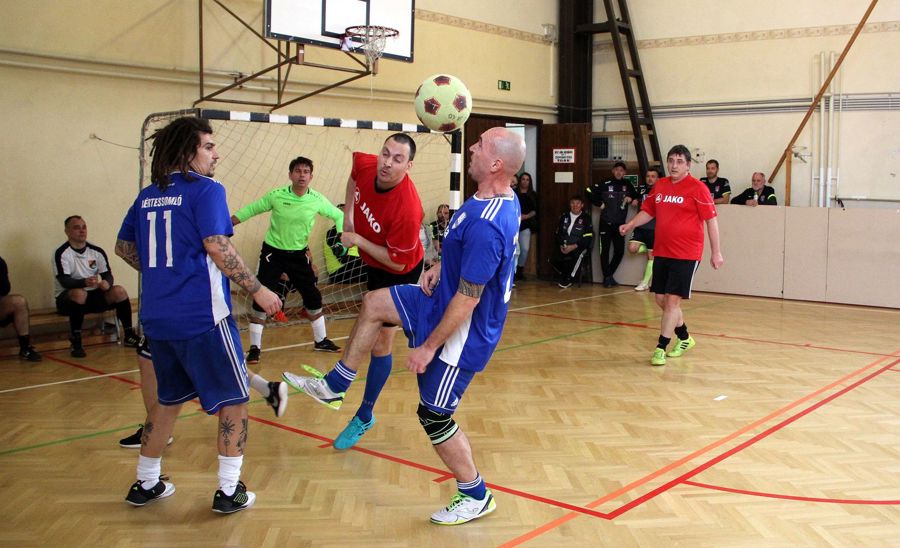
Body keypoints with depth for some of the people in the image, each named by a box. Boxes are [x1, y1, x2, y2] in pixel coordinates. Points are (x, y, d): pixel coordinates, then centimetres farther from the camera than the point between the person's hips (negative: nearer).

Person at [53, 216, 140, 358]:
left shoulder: (97, 251, 2)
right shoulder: (62, 253, -12)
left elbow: (108, 275, -1)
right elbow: (64, 281, -24)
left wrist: (107, 283, -27)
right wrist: (84, 282, -44)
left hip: (93, 296, 5)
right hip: (68, 298, -5)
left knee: (119, 291, -18)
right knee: (79, 293, -37)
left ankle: (129, 336, -6)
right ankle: (75, 342, -30)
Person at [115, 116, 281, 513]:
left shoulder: (147, 196, 11)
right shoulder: (206, 190, -10)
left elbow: (124, 248, 19)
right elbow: (217, 247, -20)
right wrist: (257, 290, -14)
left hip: (157, 317, 7)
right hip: (201, 316, -7)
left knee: (169, 398, 23)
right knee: (233, 399, 7)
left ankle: (145, 484, 31)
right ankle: (229, 491, 9)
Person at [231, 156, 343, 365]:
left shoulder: (317, 200, -9)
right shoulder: (276, 196, -13)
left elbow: (338, 215, 5)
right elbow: (250, 210, -2)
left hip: (299, 254, 2)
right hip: (273, 253, -2)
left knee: (313, 297, 6)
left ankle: (320, 340, 26)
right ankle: (254, 347, 3)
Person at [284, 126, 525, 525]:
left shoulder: (485, 224, -33)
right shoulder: (504, 199, -1)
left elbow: (467, 300, -29)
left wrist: (428, 347, -20)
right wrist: (442, 266, 4)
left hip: (464, 330, -10)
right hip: (447, 300, 10)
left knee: (434, 416, 4)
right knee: (374, 304, 14)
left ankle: (475, 497, 23)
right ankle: (333, 387, 27)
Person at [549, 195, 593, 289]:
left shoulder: (586, 218, 1)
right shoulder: (564, 217, 15)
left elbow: (587, 238, -8)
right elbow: (558, 233, 15)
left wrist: (573, 247, -19)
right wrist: (561, 245, -5)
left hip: (579, 247, -4)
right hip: (564, 247, 4)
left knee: (576, 255, -38)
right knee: (553, 258, -24)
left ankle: (568, 278, -17)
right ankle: (564, 275, 1)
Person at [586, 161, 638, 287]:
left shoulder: (627, 185, 7)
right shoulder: (605, 184, -4)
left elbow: (636, 195, 22)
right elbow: (589, 192, -4)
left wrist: (631, 198, 0)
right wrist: (599, 203, -5)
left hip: (620, 224, 4)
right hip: (605, 223, -3)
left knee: (619, 251, 4)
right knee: (605, 251, -1)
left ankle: (609, 275, 20)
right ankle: (607, 277, 9)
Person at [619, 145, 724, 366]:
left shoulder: (697, 188, -8)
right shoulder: (660, 186, 9)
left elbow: (711, 220, -7)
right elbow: (648, 211, 21)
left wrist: (716, 252, -8)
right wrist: (630, 225, 4)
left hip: (686, 255, -6)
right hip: (661, 252, 6)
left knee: (672, 300, -8)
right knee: (661, 299, 11)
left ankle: (661, 348, 0)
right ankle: (684, 338, 33)